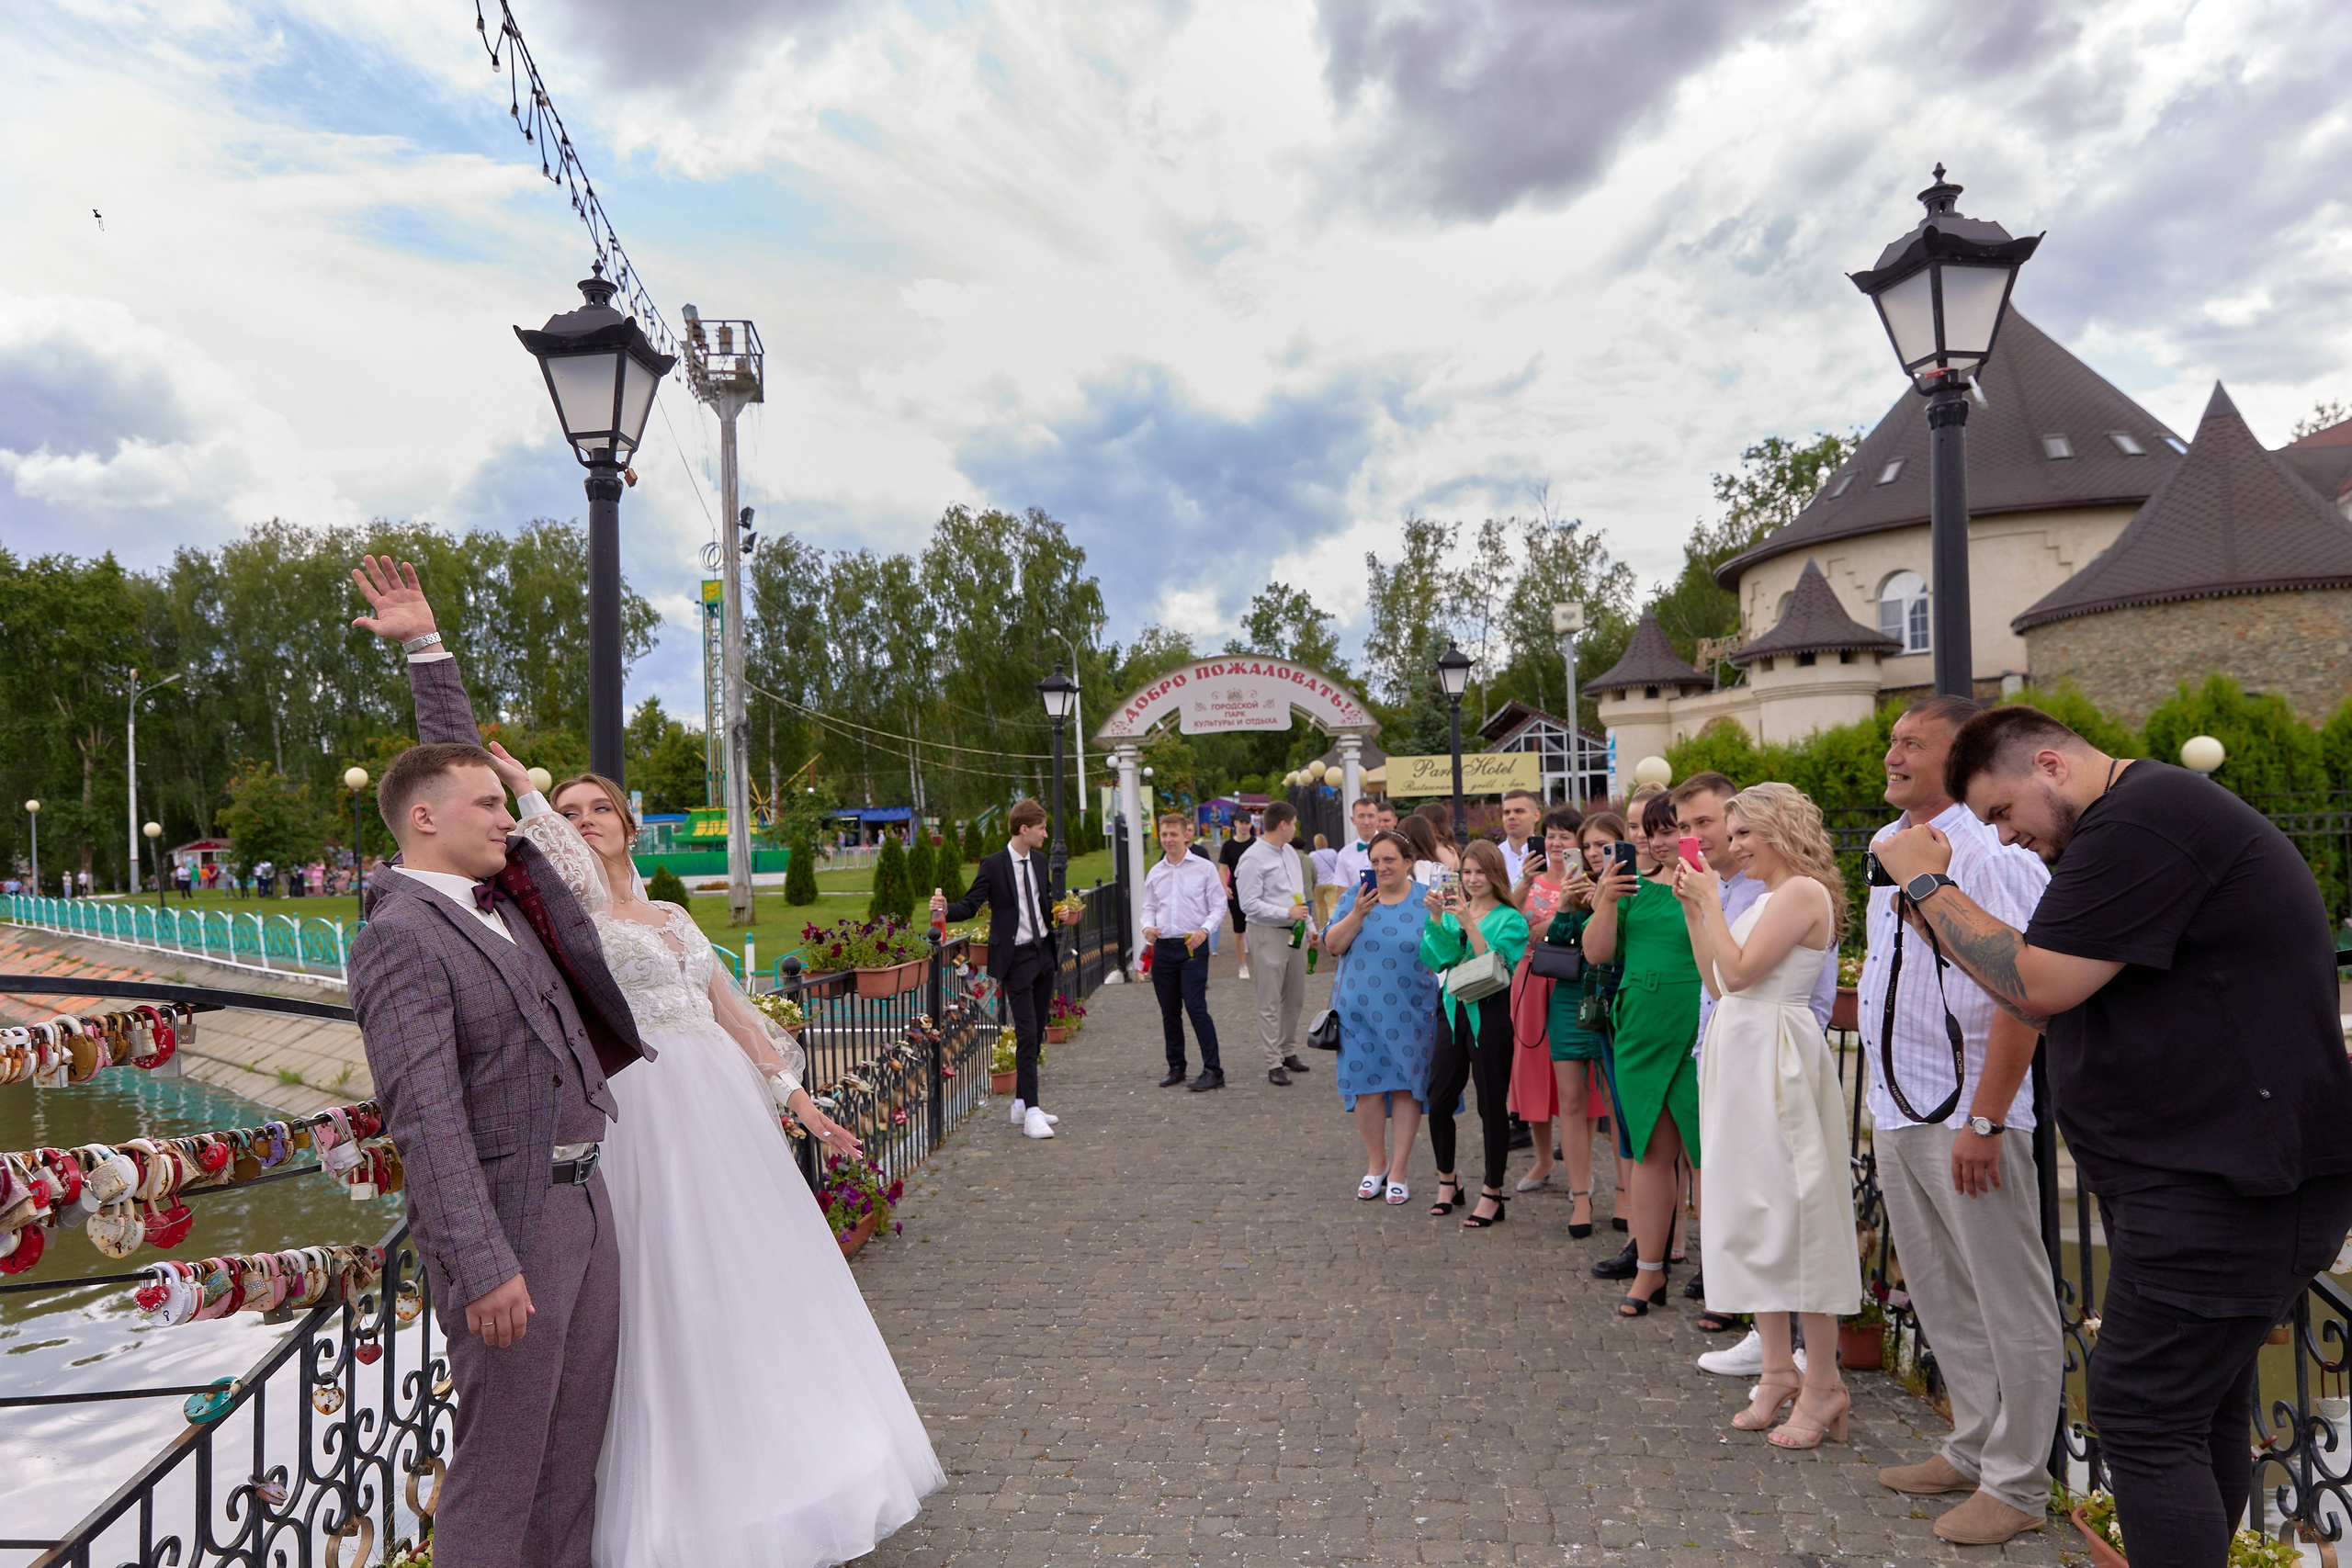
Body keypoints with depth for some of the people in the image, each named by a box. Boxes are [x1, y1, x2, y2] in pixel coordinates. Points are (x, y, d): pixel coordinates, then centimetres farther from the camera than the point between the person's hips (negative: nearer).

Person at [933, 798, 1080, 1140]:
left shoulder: (1038, 861, 11)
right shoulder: (993, 865, -10)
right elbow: (970, 904, -12)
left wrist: (1060, 912, 4)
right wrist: (945, 909, -30)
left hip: (1044, 953, 7)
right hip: (1016, 958, -7)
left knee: (1036, 1032, 11)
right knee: (1026, 1033, -11)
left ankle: (1022, 1105, 20)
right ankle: (1031, 1111, -7)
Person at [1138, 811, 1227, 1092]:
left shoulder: (1204, 868, -1)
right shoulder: (1155, 873, 11)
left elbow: (1218, 905, -1)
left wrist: (1205, 930, -17)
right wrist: (1148, 926, -4)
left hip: (1193, 947, -5)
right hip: (1163, 947, 5)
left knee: (1196, 1007, -12)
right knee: (1169, 1011, 10)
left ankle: (1213, 1070, -6)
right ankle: (1176, 1067, 23)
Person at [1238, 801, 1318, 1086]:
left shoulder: (1290, 853, 13)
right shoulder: (1253, 859, -14)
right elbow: (1249, 904, -18)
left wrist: (1310, 926, 18)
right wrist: (1287, 913, -19)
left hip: (1295, 934, 8)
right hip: (1268, 935, -8)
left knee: (1295, 999, 16)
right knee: (1270, 1003, -3)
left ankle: (1288, 1051, 29)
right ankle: (1274, 1063, 1)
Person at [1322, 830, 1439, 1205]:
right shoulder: (1355, 896, 5)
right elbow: (1333, 945, -5)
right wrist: (1358, 914, -16)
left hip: (1411, 1011, -1)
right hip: (1359, 1009, 1)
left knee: (1407, 1086, 2)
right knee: (1367, 1085, 3)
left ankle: (1398, 1171, 13)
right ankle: (1375, 1164, 23)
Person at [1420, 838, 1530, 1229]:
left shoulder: (1510, 919, -4)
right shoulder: (1454, 911, 9)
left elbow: (1498, 967, -17)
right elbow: (1434, 960, -1)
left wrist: (1470, 922, -23)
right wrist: (1436, 918, -13)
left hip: (1490, 1016, -5)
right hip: (1455, 1012, 5)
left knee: (1492, 1105, 2)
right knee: (1438, 1102, 8)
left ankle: (1492, 1193, 15)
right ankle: (1447, 1180, 29)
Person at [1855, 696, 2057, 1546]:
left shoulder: (1992, 854, -16)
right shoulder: (1888, 846, 11)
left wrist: (1983, 1121, -23)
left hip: (1968, 1118, -9)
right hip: (1898, 1110, 9)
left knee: (2008, 1303, 5)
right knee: (1940, 1297, 20)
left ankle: (2016, 1483, 20)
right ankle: (1973, 1450, 36)